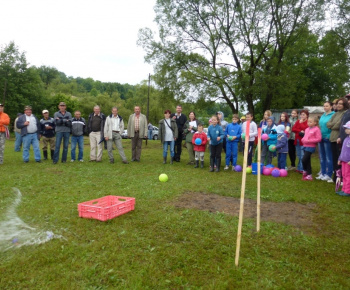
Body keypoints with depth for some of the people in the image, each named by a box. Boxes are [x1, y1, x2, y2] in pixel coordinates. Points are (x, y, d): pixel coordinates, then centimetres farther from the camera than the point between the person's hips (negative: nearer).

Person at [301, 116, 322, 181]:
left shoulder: (316, 129, -10)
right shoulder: (307, 129, 12)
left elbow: (319, 139, -16)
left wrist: (309, 141, -20)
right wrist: (303, 140, 4)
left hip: (311, 147, -7)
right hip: (305, 146, 8)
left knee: (304, 160, -13)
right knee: (307, 161, 12)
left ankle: (305, 171, 10)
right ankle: (309, 175, 20)